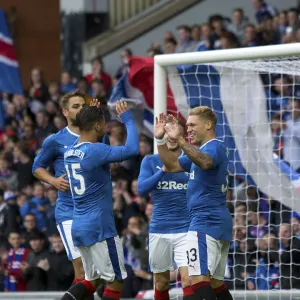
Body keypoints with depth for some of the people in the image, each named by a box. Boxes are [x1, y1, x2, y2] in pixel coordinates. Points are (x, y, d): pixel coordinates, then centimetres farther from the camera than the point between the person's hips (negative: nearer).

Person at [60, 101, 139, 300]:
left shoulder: (70, 152, 10)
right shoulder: (95, 151, -16)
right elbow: (132, 149, -23)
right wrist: (128, 119, -8)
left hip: (79, 226, 9)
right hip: (99, 227, -9)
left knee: (92, 280, 17)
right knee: (116, 280, 1)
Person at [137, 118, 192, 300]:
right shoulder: (150, 161, 5)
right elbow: (142, 189, -9)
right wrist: (163, 170, -21)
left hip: (186, 229, -2)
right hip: (159, 230, 2)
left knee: (188, 280, -15)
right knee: (161, 283, 12)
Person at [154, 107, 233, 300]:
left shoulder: (215, 147, -10)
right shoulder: (202, 150, 23)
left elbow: (204, 162, -34)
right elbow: (172, 166, 21)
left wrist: (180, 140, -46)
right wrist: (160, 140, 8)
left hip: (206, 221, -11)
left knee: (199, 279, -21)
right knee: (216, 283, 13)